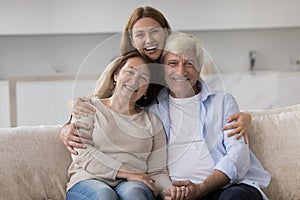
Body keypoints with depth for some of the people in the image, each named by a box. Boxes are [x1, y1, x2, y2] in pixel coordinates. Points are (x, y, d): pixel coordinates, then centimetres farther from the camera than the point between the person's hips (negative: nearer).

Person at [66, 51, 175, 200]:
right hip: (90, 179, -1)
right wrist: (128, 173, -11)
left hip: (134, 185, 1)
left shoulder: (152, 122, 20)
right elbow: (81, 153, -3)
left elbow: (158, 171, 12)